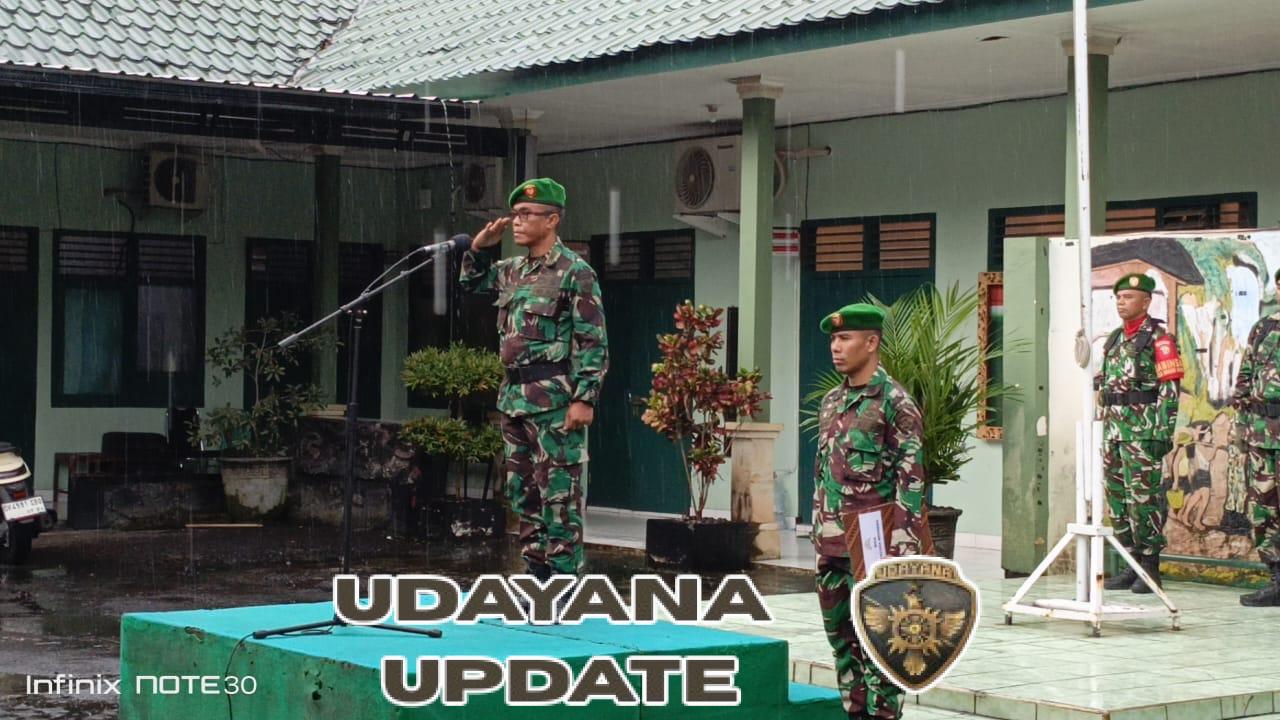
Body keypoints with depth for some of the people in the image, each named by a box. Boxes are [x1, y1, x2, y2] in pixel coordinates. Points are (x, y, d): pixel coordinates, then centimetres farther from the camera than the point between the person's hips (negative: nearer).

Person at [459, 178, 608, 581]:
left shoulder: (575, 272, -8)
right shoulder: (512, 271, 14)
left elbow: (593, 341, -12)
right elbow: (471, 282, 33)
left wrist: (585, 398, -18)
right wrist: (479, 246, 14)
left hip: (554, 399, -8)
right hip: (514, 397, 8)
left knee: (559, 494, -6)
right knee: (522, 492, 11)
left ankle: (564, 581, -4)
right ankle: (535, 575, 19)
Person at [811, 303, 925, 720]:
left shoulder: (894, 402, -9)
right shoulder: (831, 403, 14)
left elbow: (911, 479, -12)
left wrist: (902, 549, -17)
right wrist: (818, 537, 17)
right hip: (831, 545, 8)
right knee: (841, 637, 12)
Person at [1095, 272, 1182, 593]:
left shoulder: (1158, 339, -5)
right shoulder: (1113, 340, 18)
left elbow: (1169, 390, -10)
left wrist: (1164, 432, -16)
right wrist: (1103, 430, 18)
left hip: (1143, 432, -8)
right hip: (1113, 431, 8)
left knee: (1144, 498, -8)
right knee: (1117, 499, 8)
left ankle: (1150, 567, -3)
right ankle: (1132, 564, 15)